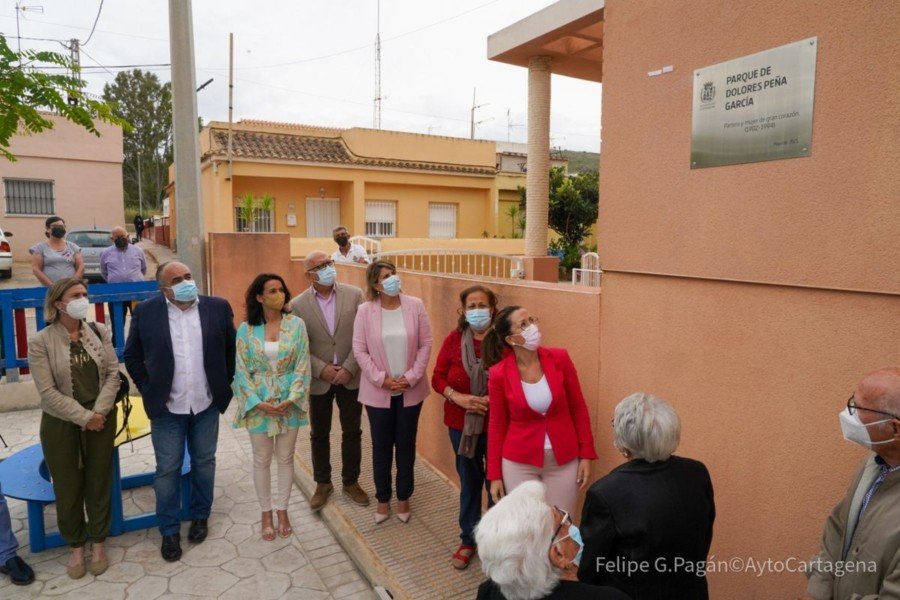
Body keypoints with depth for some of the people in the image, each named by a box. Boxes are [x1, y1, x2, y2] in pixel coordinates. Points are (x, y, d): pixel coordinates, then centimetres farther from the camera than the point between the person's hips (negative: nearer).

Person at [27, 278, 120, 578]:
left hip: (101, 420, 2)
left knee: (99, 483, 11)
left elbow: (113, 374, -2)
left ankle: (98, 542, 30)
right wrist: (84, 417, -16)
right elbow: (48, 392, -13)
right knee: (68, 487, 11)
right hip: (61, 425, -2)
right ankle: (76, 545, 31)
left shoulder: (99, 332, 0)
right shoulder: (40, 342, -9)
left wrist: (99, 412, -13)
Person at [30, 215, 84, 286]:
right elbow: (36, 269, 1)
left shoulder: (73, 247, 15)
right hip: (49, 289, -1)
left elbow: (81, 267, 8)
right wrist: (52, 285, -11)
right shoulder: (40, 247, 10)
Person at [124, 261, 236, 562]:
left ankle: (200, 516, 36)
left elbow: (232, 349, 4)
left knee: (204, 462, 15)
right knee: (167, 469, 9)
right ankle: (169, 530, 26)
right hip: (167, 407, -1)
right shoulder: (146, 312, -6)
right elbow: (132, 356, 4)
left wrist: (225, 385, 3)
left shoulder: (218, 307, -6)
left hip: (206, 404, 1)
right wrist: (147, 389, -1)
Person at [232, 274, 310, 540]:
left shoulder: (296, 324, -5)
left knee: (285, 458, 12)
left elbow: (302, 366, -5)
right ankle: (266, 512, 30)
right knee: (262, 460, 12)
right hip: (259, 404, 0)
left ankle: (282, 510, 31)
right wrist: (258, 402, -13)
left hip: (289, 402, 1)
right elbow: (241, 370, -4)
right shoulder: (246, 329, -5)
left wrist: (292, 398, -15)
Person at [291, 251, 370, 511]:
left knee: (352, 432, 12)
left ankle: (351, 481, 31)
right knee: (319, 434, 14)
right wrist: (322, 370, -14)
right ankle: (323, 483, 34)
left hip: (350, 376, 0)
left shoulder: (354, 294, -6)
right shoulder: (298, 305, -7)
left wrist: (349, 368, -14)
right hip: (319, 380, 0)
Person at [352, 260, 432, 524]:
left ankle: (403, 497, 31)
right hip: (378, 391, -1)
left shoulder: (415, 305, -6)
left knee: (406, 445, 12)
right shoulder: (365, 310, -8)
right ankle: (383, 499, 30)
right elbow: (359, 350, -5)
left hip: (410, 390, 1)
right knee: (381, 446, 11)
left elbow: (425, 344, -3)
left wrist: (411, 377, -10)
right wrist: (382, 379, -12)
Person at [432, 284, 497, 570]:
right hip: (462, 422, 3)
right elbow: (438, 378, 2)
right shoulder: (454, 339, -1)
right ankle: (468, 540, 33)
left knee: (497, 482, 7)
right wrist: (458, 397, -14)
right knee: (469, 481, 16)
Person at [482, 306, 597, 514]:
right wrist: (495, 474, 1)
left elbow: (578, 408, 1)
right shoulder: (499, 374, -11)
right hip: (519, 463, -1)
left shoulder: (559, 358, -8)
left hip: (563, 461, 1)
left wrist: (586, 455, 0)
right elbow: (497, 425, -1)